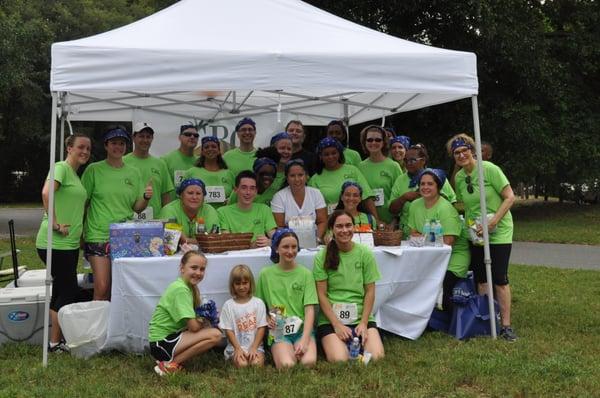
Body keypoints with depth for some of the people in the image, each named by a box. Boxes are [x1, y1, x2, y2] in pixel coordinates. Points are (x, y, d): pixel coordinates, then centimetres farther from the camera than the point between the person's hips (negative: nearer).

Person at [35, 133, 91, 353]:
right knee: (69, 291, -4)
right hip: (55, 243, -9)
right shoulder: (61, 167, -10)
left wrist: (78, 232, 17)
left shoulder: (75, 174, 18)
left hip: (70, 243, 9)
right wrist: (54, 223, -24)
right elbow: (46, 193, -28)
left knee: (61, 291, 14)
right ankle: (55, 342, 8)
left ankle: (57, 339, 25)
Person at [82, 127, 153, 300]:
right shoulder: (94, 169, 2)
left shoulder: (133, 172, 11)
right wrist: (79, 230, -4)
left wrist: (146, 197, -7)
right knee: (102, 288, -8)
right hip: (98, 235, -3)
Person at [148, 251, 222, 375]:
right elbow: (194, 327, -21)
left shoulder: (190, 287, 10)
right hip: (161, 343, -10)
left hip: (170, 336, 10)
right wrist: (203, 322, -1)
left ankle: (169, 359, 7)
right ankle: (170, 364, -9)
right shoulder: (180, 289, -19)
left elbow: (193, 321, 10)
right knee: (215, 335, -18)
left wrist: (202, 321, -9)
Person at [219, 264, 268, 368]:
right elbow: (228, 330, 0)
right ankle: (235, 358, 2)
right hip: (235, 346, -1)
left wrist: (254, 348, -10)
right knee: (242, 364, -28)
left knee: (257, 363, -26)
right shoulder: (228, 305, 2)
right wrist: (238, 348, -10)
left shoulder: (258, 303, 3)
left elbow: (261, 327, 0)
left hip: (255, 346, 1)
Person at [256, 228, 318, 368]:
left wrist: (304, 340, -16)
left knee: (309, 362, -28)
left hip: (302, 329, 1)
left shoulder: (305, 274, 2)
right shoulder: (266, 274, 4)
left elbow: (310, 310, -3)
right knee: (287, 365, -28)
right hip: (278, 331, -1)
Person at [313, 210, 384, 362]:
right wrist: (337, 324, -12)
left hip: (361, 317, 2)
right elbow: (321, 295, -4)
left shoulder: (365, 254, 1)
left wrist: (364, 322, -8)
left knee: (376, 357, -19)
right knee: (339, 360, -24)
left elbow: (370, 291, 2)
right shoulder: (322, 257, -3)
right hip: (331, 319, -2)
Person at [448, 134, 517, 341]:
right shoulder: (459, 177, 3)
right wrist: (469, 223, 2)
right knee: (480, 279, 10)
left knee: (500, 279, -6)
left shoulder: (490, 169, -13)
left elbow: (510, 197, -15)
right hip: (475, 234, 5)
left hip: (499, 232, -5)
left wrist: (493, 221, -23)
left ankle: (506, 325, 2)